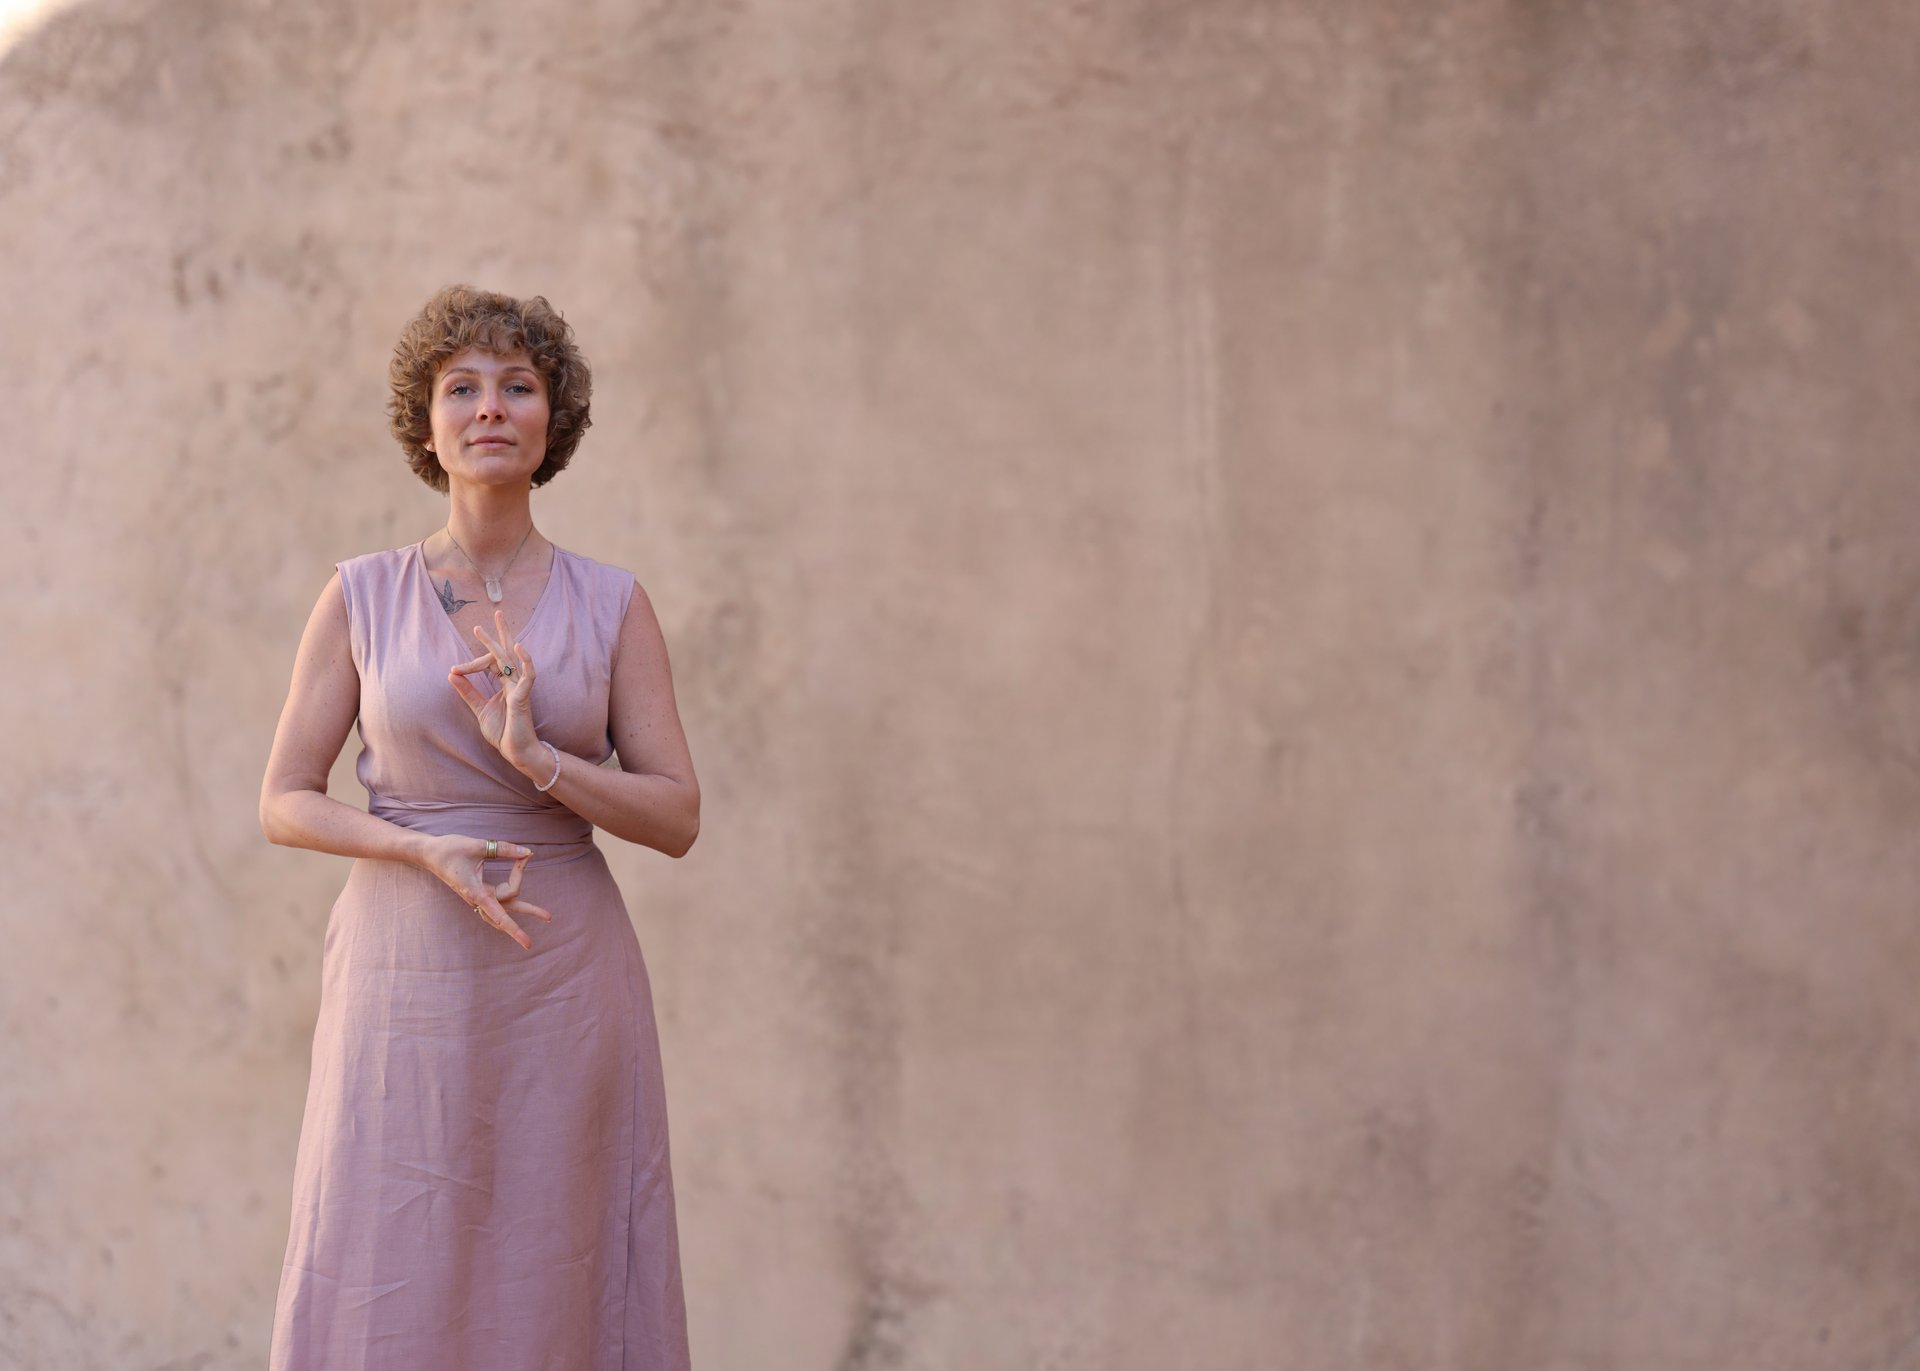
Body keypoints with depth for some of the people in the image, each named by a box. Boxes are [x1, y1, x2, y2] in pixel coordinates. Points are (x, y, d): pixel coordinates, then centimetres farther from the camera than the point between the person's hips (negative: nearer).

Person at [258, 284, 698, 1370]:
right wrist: (426, 849, -16)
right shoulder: (362, 597, 1)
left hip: (564, 982, 1)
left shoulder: (614, 605, 2)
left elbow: (678, 819, -1)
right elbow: (285, 804, 2)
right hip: (410, 980, 0)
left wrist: (531, 755, -17)